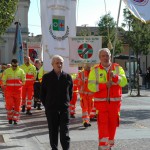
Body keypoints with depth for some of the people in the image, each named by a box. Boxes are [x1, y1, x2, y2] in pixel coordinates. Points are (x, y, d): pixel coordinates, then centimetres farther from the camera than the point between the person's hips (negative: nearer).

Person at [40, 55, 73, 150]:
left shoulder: (67, 77, 3)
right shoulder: (47, 77, 1)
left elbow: (70, 92, 11)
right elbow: (43, 93, 6)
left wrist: (67, 103, 7)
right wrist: (46, 105, 4)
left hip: (64, 109, 0)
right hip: (51, 109, 0)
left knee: (64, 132, -1)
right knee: (53, 131, 8)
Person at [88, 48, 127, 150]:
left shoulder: (118, 68, 6)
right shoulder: (95, 70, 3)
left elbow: (124, 82, -6)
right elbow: (91, 86, -6)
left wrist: (115, 76, -24)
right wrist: (105, 85, -18)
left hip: (115, 101, 2)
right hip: (101, 102, -2)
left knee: (113, 124, 9)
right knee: (102, 124, -8)